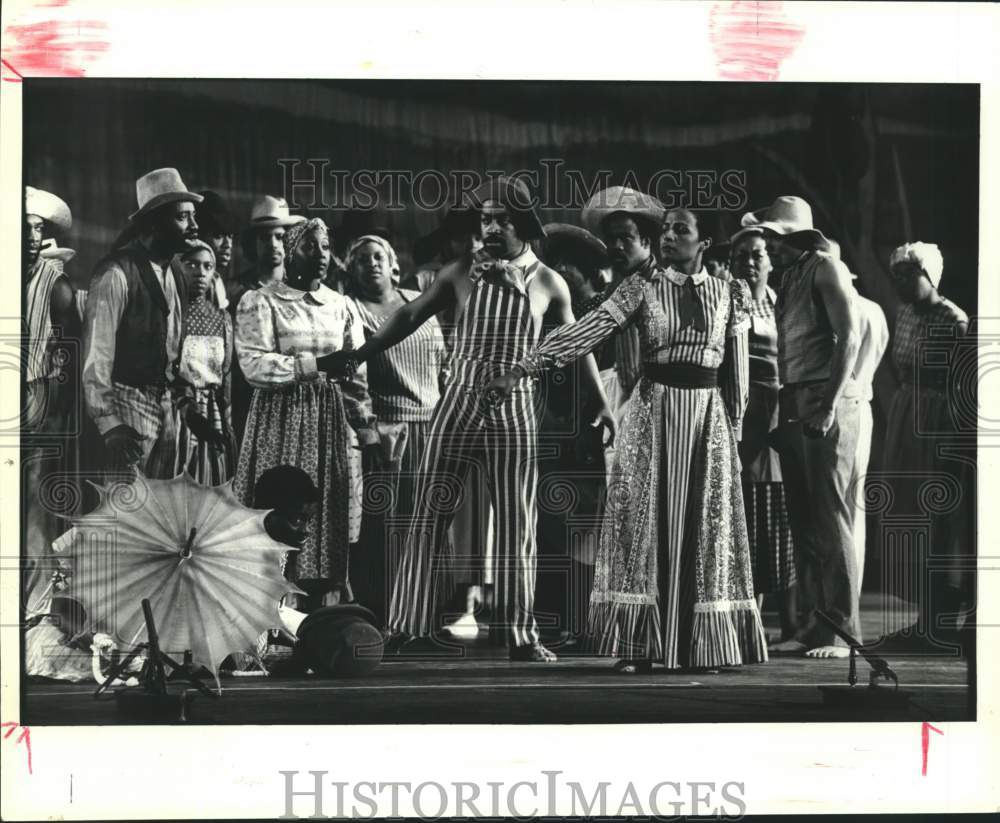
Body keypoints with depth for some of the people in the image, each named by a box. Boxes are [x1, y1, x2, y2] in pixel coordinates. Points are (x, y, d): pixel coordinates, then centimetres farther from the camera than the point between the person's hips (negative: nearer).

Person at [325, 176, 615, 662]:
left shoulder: (548, 284, 4)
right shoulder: (461, 274, 4)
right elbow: (410, 317, 8)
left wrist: (600, 402, 15)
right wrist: (357, 355, 1)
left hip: (513, 407, 0)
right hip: (459, 402, 1)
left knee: (516, 523, 2)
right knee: (430, 514, 0)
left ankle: (521, 635, 9)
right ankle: (408, 626, 4)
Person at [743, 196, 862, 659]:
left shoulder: (825, 268, -4)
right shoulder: (789, 278, 19)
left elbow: (848, 336, -13)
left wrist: (831, 403, -19)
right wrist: (782, 410, 8)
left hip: (825, 404, -8)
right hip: (793, 407, 8)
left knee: (830, 518, -8)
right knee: (802, 520, 7)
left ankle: (842, 629, -5)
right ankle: (813, 623, 12)